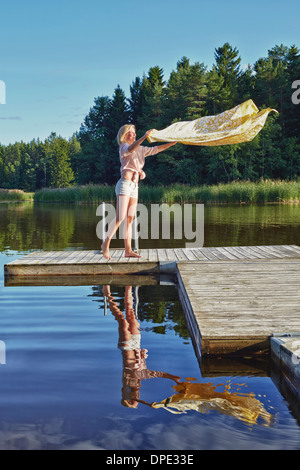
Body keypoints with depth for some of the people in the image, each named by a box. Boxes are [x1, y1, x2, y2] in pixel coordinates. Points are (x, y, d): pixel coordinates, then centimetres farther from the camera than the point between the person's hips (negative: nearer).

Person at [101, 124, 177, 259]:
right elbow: (130, 149, -24)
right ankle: (106, 244, -6)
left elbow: (156, 149, 22)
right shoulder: (123, 146, 0)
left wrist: (173, 143, 16)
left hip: (134, 187, 8)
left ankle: (128, 250, 5)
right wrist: (144, 137, -35)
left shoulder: (140, 149, 21)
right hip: (125, 184, -8)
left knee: (130, 219, 4)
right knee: (120, 217, -16)